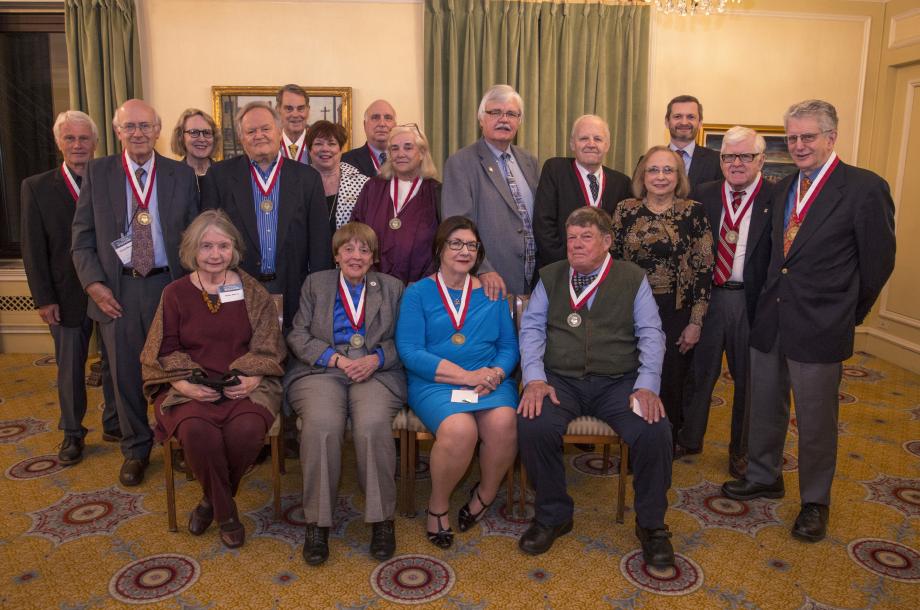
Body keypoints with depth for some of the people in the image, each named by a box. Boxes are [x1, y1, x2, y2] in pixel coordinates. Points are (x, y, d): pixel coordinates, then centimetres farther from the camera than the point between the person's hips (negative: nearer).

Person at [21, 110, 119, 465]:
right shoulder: (36, 187, 1)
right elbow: (33, 248, -1)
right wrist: (43, 298, -6)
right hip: (67, 296, 0)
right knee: (70, 367, 10)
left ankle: (114, 424, 26)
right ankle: (72, 433, 24)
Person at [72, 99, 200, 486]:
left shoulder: (182, 175, 3)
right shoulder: (97, 172, 4)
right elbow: (82, 236, 4)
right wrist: (93, 283, -7)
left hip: (169, 285, 0)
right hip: (116, 290, 1)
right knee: (126, 373, 9)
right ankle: (135, 450, 27)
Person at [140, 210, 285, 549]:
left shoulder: (252, 292, 7)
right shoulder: (176, 294, 6)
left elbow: (267, 347, 5)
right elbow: (164, 351, 5)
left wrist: (252, 379, -13)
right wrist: (183, 383, -13)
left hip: (244, 384, 0)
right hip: (192, 387, 0)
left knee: (247, 429, -31)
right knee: (196, 430, -32)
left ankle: (213, 499, 2)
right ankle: (225, 510, -3)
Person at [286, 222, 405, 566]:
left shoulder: (392, 287, 18)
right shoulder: (315, 284, 17)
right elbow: (298, 336, 8)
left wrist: (375, 359, -9)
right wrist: (337, 359, -7)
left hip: (376, 371, 0)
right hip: (321, 370, 0)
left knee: (374, 425, -32)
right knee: (322, 425, -32)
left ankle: (382, 519, -14)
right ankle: (317, 523, -17)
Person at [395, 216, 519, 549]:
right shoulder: (418, 292, 7)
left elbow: (509, 345, 13)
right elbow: (409, 351, -5)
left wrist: (496, 373, -11)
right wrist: (466, 376, -14)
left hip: (491, 381, 3)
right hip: (434, 384, -2)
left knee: (503, 422, -30)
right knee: (459, 430, -33)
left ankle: (486, 494, 1)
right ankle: (438, 505, -3)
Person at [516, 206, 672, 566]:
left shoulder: (633, 278, 9)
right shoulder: (550, 277, 13)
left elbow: (651, 334, 3)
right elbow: (531, 328, 6)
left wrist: (647, 386, -11)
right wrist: (535, 379, -9)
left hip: (619, 382, 0)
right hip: (560, 380, 1)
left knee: (655, 431, -27)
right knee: (533, 426, -29)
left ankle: (651, 524, 0)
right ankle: (552, 515, -3)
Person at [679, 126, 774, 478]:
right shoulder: (704, 195, 4)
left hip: (752, 300, -1)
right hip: (708, 295, 2)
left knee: (747, 377, 13)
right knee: (700, 370, 13)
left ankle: (740, 450, 33)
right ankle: (689, 439, 33)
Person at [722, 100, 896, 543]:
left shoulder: (865, 189, -11)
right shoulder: (782, 189, 9)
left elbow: (878, 262, -6)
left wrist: (848, 315, 2)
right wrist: (772, 298, 10)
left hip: (819, 328, -6)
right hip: (770, 321, 6)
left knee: (816, 421, 8)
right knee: (764, 407, 18)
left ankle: (815, 502, 27)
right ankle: (764, 477, 38)